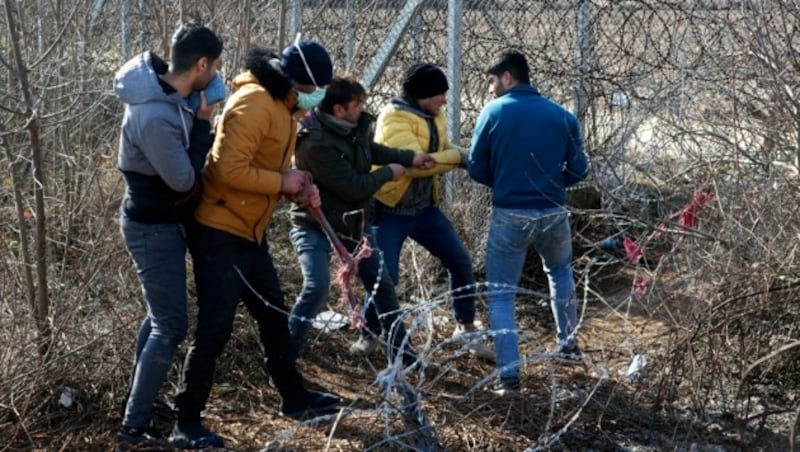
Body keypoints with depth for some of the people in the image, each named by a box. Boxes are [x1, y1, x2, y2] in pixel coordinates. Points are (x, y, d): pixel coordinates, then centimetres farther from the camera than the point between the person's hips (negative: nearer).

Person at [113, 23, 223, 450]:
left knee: (159, 316, 22)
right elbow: (183, 179, -23)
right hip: (154, 228, -10)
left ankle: (136, 404, 35)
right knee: (170, 326, -5)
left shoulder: (167, 92, -1)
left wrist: (198, 120, -2)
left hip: (159, 222, 10)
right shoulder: (155, 116, -32)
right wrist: (203, 124, -17)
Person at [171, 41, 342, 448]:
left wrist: (297, 188, 1)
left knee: (273, 314, 19)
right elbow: (230, 169, -28)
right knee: (215, 327, -7)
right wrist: (282, 183, -18)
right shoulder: (254, 103, -21)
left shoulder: (282, 105, 11)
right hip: (219, 232, -10)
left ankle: (294, 397, 34)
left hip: (249, 232, 10)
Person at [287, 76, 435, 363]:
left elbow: (371, 150, 18)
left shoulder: (354, 127, -4)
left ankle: (400, 351, 31)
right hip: (314, 227, -9)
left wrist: (410, 158, 5)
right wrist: (388, 173, -12)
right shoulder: (316, 143, -31)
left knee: (382, 284, 14)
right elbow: (354, 187, -28)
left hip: (349, 224, 9)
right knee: (317, 287, -27)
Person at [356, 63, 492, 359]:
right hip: (390, 211, -8)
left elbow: (442, 152, 8)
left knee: (460, 262, 5)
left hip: (424, 208, 8)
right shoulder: (394, 117, -21)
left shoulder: (434, 116, 6)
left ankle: (466, 328, 20)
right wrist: (459, 157, -25)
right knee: (385, 275, -9)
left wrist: (465, 158, -13)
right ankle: (368, 334, 13)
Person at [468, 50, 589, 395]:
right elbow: (578, 170, 2)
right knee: (560, 272, 32)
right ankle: (568, 344, 38)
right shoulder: (563, 116, 2)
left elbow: (477, 169, -3)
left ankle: (509, 375, -1)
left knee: (501, 296, 7)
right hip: (553, 215, 3)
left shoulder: (494, 112, -5)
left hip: (509, 217, -3)